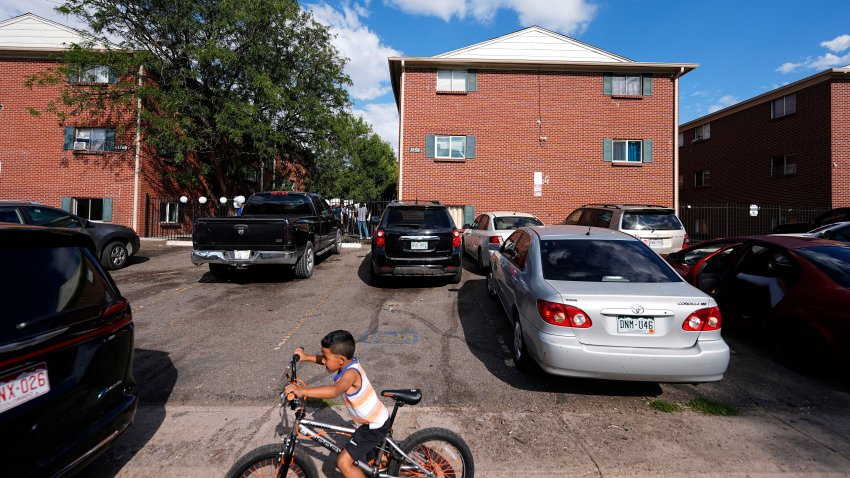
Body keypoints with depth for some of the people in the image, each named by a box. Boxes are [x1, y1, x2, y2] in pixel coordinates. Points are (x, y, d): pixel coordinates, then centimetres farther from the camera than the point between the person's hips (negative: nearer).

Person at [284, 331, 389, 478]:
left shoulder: (351, 373, -31)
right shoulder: (350, 361, -6)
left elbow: (334, 391, -51)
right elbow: (324, 361, 11)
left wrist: (302, 391, -56)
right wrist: (306, 357, -1)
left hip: (375, 426, -9)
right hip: (379, 419, 9)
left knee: (343, 462, -6)